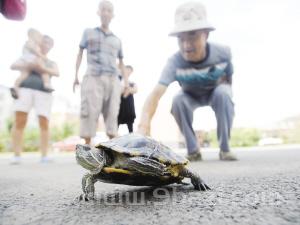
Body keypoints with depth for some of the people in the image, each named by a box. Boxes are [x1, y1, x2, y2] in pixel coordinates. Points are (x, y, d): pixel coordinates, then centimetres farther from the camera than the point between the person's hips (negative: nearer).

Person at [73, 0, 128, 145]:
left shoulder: (117, 40, 22)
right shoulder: (89, 32, 19)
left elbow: (121, 62, 26)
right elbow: (80, 54, 16)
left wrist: (126, 80, 14)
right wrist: (76, 76, 8)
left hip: (113, 79, 2)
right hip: (93, 77, -2)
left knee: (112, 113, -4)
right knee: (90, 111, -9)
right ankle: (87, 146, -4)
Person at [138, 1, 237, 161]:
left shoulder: (223, 53, -28)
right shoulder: (175, 62, -35)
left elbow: (228, 79, -5)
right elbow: (156, 93, -50)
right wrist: (144, 124, -64)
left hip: (215, 92, 1)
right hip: (191, 96, 0)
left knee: (223, 93, -33)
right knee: (178, 100, -32)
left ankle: (224, 148, -16)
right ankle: (193, 150, -14)